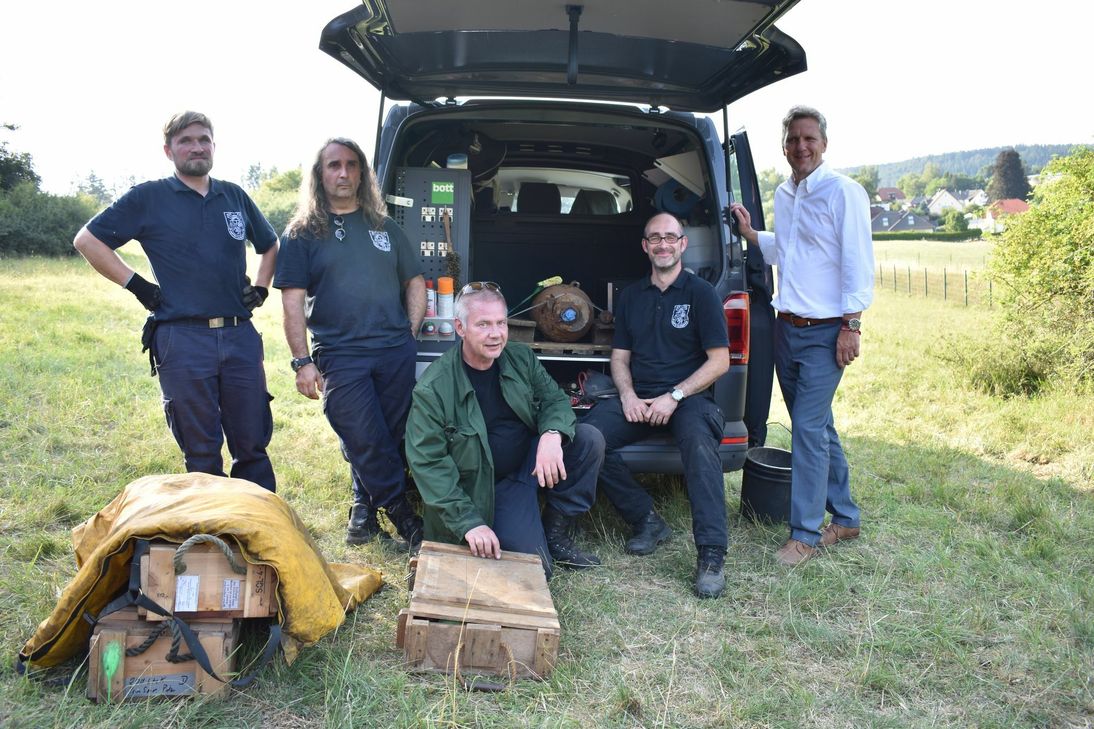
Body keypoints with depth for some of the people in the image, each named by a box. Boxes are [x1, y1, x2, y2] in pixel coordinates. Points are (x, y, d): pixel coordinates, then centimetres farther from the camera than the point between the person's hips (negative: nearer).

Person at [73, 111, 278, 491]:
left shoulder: (234, 196, 14)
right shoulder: (149, 197, 2)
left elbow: (270, 245, 28)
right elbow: (87, 240, 3)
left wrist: (260, 288, 14)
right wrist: (136, 284, -4)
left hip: (241, 336, 3)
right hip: (183, 341, -3)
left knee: (253, 444, 6)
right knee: (201, 453, 5)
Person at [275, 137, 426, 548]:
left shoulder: (384, 228, 14)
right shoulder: (302, 233, 4)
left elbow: (415, 283, 18)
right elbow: (293, 302, -2)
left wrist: (410, 334, 5)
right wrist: (302, 362, -9)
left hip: (395, 353, 3)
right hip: (339, 358, -3)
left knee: (389, 438, 7)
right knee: (365, 443, -3)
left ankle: (365, 504, 28)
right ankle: (400, 510, 14)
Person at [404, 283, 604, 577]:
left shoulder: (521, 357, -4)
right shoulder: (433, 389, -20)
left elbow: (555, 399, 0)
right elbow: (427, 463, -20)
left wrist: (552, 434, -26)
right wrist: (469, 523, -27)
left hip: (534, 461, 5)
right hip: (491, 485, -5)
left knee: (589, 440, -18)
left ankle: (555, 532, -2)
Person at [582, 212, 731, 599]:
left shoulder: (700, 292, 2)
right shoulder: (631, 295, 17)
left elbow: (719, 360, -4)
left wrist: (674, 397, -14)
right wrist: (627, 395, -4)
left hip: (688, 397, -4)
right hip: (637, 398, 4)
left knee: (699, 442, -38)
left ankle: (711, 555, -33)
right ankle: (646, 520, -9)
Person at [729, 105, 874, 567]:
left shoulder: (843, 192, -10)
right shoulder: (783, 195, 12)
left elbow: (858, 263, -13)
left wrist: (851, 325, -17)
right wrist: (749, 233, 9)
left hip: (824, 332, -7)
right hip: (787, 327, 8)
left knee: (808, 429, -8)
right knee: (818, 428, 14)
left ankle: (805, 534, 2)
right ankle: (845, 519, 27)